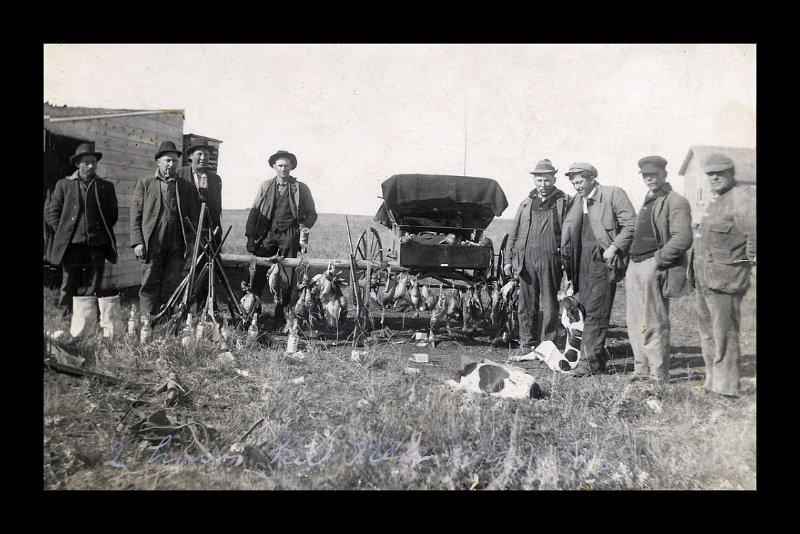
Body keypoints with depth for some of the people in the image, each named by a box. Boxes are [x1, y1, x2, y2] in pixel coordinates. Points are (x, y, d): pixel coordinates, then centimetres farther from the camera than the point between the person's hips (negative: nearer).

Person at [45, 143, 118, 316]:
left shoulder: (106, 187, 11)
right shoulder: (64, 184, 9)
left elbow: (113, 213, 15)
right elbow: (51, 210, 10)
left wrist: (102, 232, 8)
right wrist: (63, 232, 3)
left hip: (97, 244, 1)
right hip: (72, 244, 0)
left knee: (93, 287, 2)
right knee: (69, 286, 1)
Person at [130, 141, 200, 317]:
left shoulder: (186, 187, 13)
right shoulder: (144, 183, 10)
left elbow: (194, 215, 12)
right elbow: (135, 215, 5)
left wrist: (192, 241, 0)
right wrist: (137, 242, -5)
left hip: (177, 246, 1)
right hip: (152, 245, -1)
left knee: (171, 287, 2)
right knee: (150, 286, 1)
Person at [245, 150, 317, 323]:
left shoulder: (301, 188, 8)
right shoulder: (266, 186, 11)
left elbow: (312, 213, 13)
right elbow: (254, 211, 10)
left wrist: (305, 225, -8)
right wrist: (250, 236, 1)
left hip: (289, 235, -1)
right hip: (268, 233, 1)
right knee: (260, 272, -2)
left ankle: (280, 311, 8)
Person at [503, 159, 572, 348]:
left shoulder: (564, 201, 4)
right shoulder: (526, 203, 17)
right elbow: (513, 233, 16)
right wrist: (508, 259, 10)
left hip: (550, 260, -4)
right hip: (526, 260, 4)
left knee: (550, 306, 1)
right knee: (526, 305, 9)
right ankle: (527, 344, 20)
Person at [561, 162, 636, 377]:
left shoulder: (613, 194, -4)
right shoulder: (577, 200, 15)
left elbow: (631, 224, -8)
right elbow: (569, 230, 21)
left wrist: (614, 247, -14)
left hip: (603, 260, -7)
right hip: (583, 260, 7)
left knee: (596, 312, -8)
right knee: (586, 309, 8)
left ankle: (589, 361, -4)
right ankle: (599, 357, 20)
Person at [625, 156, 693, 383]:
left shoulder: (676, 202, -7)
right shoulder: (648, 202, 21)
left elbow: (682, 239, -18)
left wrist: (658, 260, -15)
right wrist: (632, 262, 14)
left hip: (653, 268, -8)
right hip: (635, 266, 9)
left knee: (654, 324, -4)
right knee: (635, 323, 11)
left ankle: (659, 376, 4)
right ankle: (642, 370, 21)